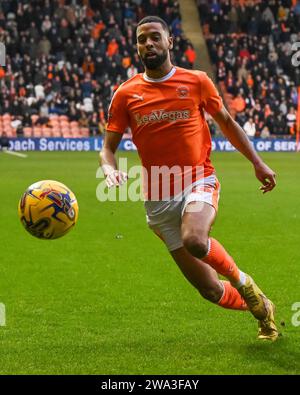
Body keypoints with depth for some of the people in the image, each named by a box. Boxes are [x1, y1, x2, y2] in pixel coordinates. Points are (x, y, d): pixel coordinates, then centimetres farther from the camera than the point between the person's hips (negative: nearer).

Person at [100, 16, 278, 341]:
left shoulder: (196, 81, 2)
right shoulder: (126, 94, 3)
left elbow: (226, 122, 16)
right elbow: (108, 147, 4)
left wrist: (257, 162, 15)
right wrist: (110, 170, -19)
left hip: (199, 181, -1)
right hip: (159, 199, 2)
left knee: (194, 239, -36)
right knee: (209, 290, -1)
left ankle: (242, 282, -6)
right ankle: (261, 308, 29)